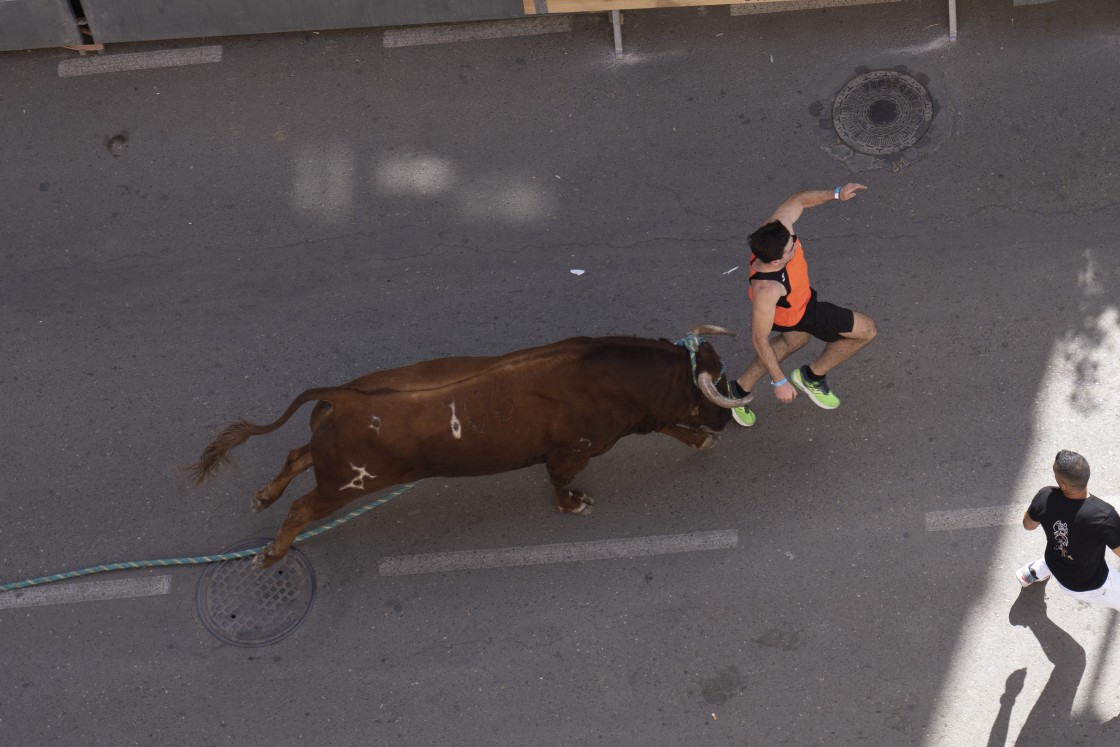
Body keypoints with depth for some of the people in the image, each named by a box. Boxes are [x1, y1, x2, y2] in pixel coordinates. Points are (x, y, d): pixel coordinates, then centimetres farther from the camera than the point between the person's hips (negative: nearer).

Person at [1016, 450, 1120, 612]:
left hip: (1055, 567, 5)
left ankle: (1032, 574, 68)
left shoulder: (1044, 498, -28)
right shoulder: (1103, 515, -43)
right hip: (1090, 585, -4)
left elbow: (1028, 524, -6)